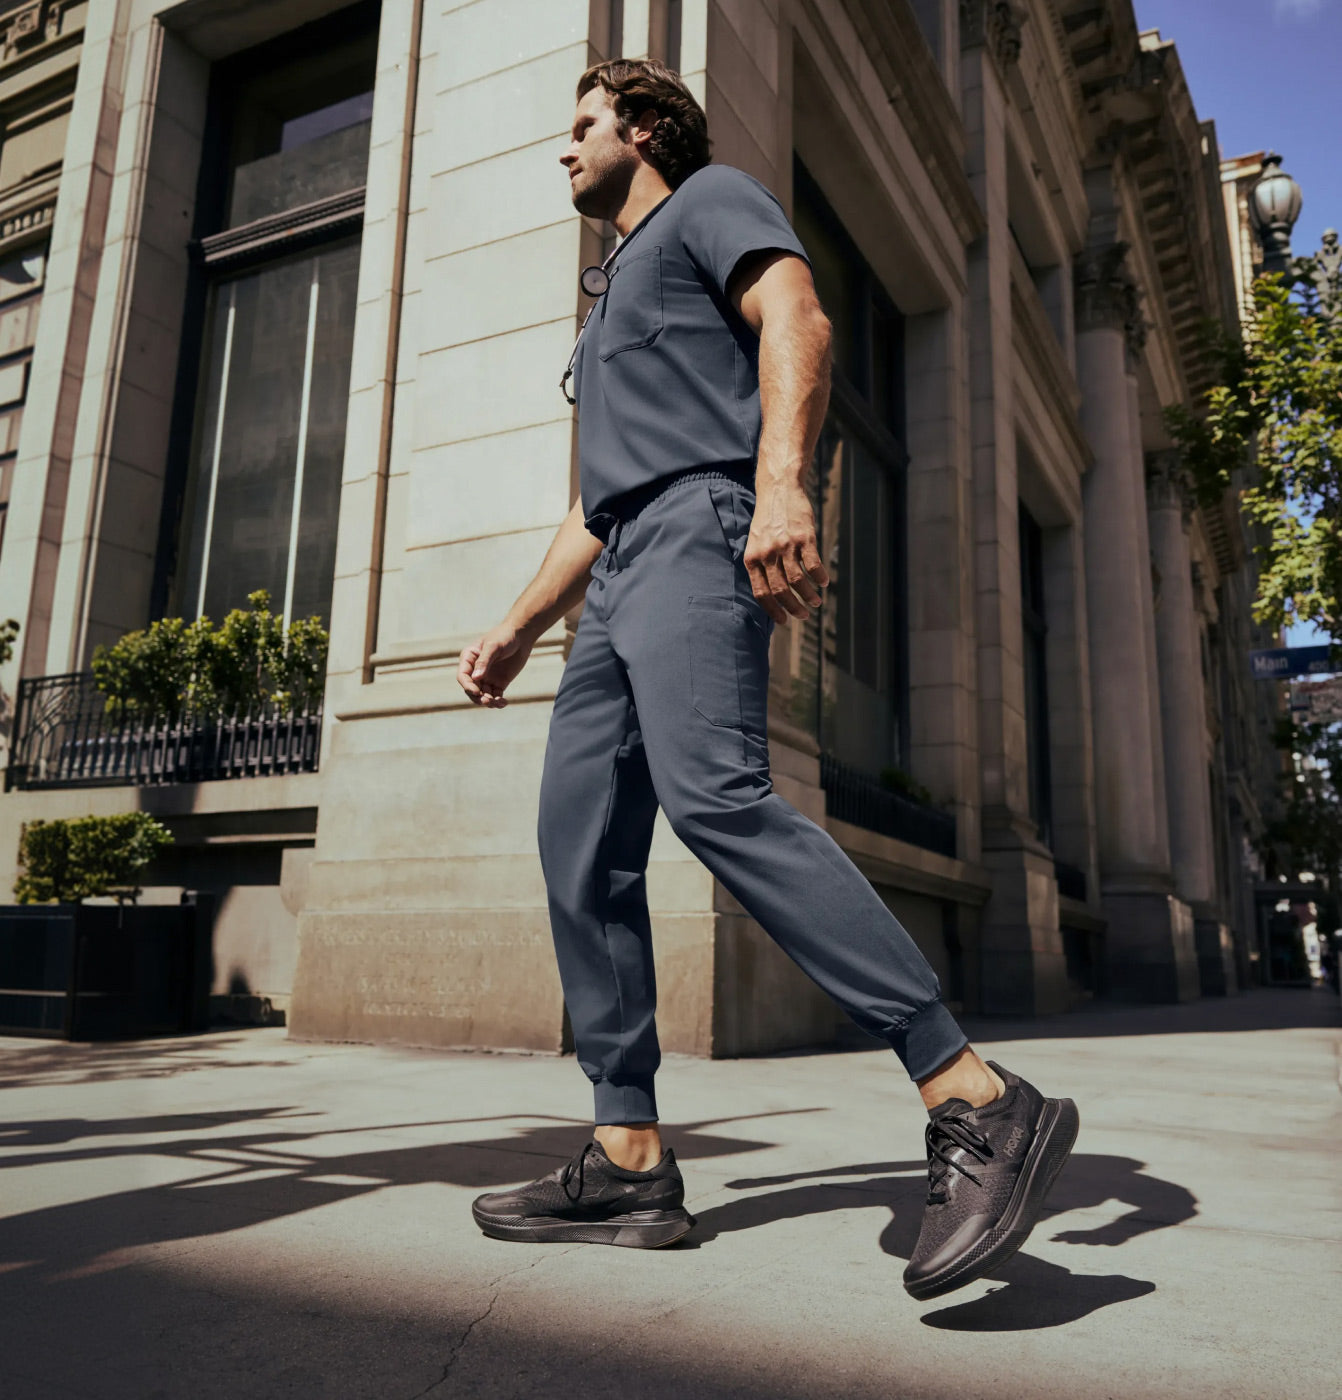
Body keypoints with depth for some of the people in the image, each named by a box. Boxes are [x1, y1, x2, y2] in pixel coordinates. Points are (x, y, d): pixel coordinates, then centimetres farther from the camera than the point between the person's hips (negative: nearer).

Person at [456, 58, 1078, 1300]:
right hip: (622, 571, 9)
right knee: (581, 845, -3)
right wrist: (517, 629, 27)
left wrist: (782, 483, -27)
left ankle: (981, 1108, -30)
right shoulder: (617, 301, 38)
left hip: (702, 527, -9)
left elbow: (797, 319, -8)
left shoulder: (712, 197, 14)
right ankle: (630, 1163, -1)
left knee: (714, 795, -30)